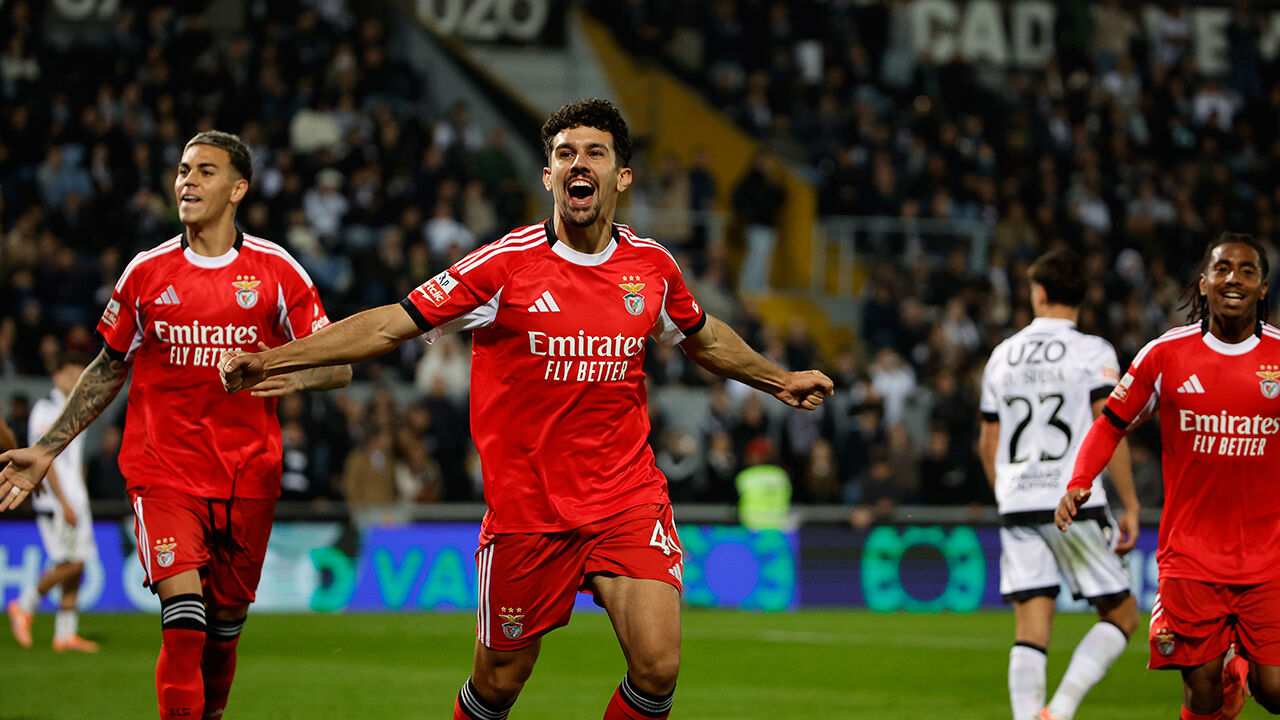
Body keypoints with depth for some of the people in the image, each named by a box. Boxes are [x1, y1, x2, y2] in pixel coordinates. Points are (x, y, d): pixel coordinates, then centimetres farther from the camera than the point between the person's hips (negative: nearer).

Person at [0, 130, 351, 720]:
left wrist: (292, 376, -19)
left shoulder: (276, 272, 1)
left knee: (224, 626, 8)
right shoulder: (147, 272, 5)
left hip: (248, 477, 1)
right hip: (162, 470, -1)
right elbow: (109, 367, 16)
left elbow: (338, 366, 4)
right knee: (184, 614, -19)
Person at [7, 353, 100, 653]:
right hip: (53, 500, -8)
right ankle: (24, 606, 2)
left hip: (75, 501, 8)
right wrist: (64, 503, -18)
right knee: (70, 563, -14)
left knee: (77, 565, 4)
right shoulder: (45, 409, -8)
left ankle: (66, 634, 6)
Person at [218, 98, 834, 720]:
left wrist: (779, 381, 31)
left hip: (628, 499, 2)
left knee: (657, 668, -15)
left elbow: (703, 338, 25)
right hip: (527, 510, -2)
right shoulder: (505, 265, -9)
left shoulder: (651, 265, 3)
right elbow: (391, 325, -7)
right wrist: (268, 361, -13)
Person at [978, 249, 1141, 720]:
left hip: (1017, 506, 4)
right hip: (1076, 504, -4)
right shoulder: (1092, 352, -2)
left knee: (1031, 631, 2)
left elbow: (988, 444, 18)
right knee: (1121, 615, 7)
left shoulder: (1003, 355, 12)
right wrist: (1130, 506, -5)